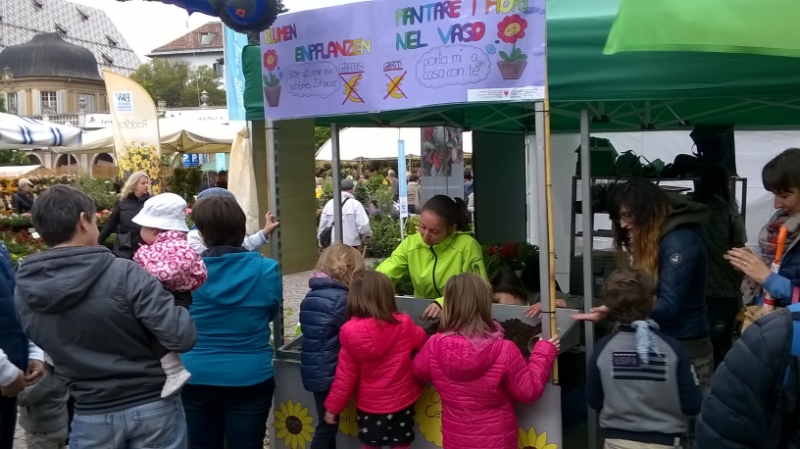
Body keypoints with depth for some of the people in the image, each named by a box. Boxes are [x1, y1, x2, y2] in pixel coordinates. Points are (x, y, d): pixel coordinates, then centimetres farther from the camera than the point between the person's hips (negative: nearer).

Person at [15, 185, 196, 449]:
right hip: (153, 407, -2)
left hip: (92, 417, 3)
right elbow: (182, 338, -24)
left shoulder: (25, 292, -7)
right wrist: (173, 296, -6)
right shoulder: (125, 274, -22)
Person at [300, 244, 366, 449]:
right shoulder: (339, 298, -18)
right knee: (327, 426, 3)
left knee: (327, 424, 19)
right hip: (329, 372, -8)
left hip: (314, 370, 8)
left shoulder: (312, 295, 9)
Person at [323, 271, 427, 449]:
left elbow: (345, 375, -11)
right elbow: (422, 342, 7)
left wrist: (333, 406, 0)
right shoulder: (404, 324, -14)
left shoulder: (351, 332, -16)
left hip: (369, 405, 0)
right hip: (401, 401, 0)